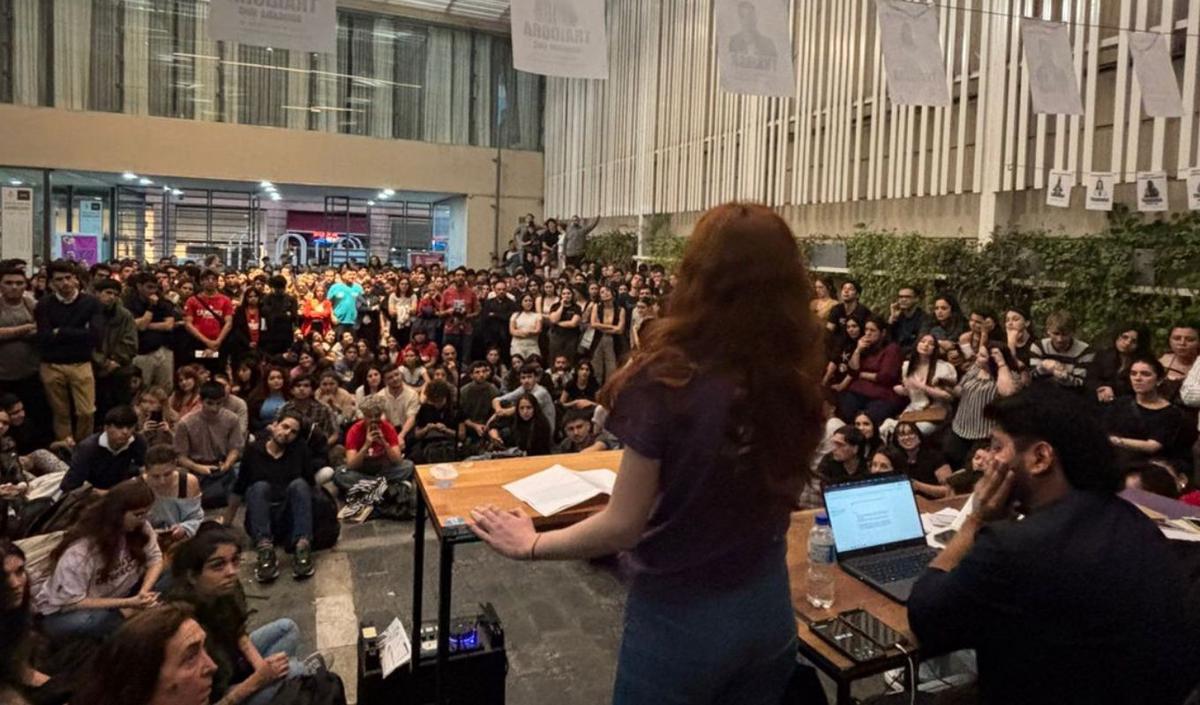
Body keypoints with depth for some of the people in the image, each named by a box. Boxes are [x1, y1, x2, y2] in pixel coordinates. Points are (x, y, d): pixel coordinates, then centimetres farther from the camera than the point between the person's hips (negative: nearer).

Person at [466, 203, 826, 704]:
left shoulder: (667, 377, -25)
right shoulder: (797, 380, -10)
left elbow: (621, 526, -18)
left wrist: (531, 543, -3)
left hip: (680, 615, -4)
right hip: (768, 607, 5)